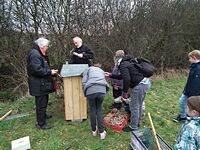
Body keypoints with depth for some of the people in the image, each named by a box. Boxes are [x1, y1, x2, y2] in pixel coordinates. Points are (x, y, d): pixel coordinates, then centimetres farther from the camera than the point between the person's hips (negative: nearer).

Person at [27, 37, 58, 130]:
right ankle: (40, 123, 11)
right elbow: (37, 70, -28)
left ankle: (43, 115, 44)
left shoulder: (39, 53, 15)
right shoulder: (35, 54, -21)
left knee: (44, 100, 25)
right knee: (41, 103, -1)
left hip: (42, 83, 11)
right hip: (39, 85, -11)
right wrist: (50, 72, -19)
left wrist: (50, 71, 11)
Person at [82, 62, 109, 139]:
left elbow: (84, 82, 9)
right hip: (102, 90, 2)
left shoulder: (88, 69, 22)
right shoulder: (101, 71, 33)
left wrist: (85, 93, 18)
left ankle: (94, 131, 31)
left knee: (92, 110, 16)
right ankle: (102, 132, 16)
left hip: (91, 91, -2)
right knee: (99, 109, 19)